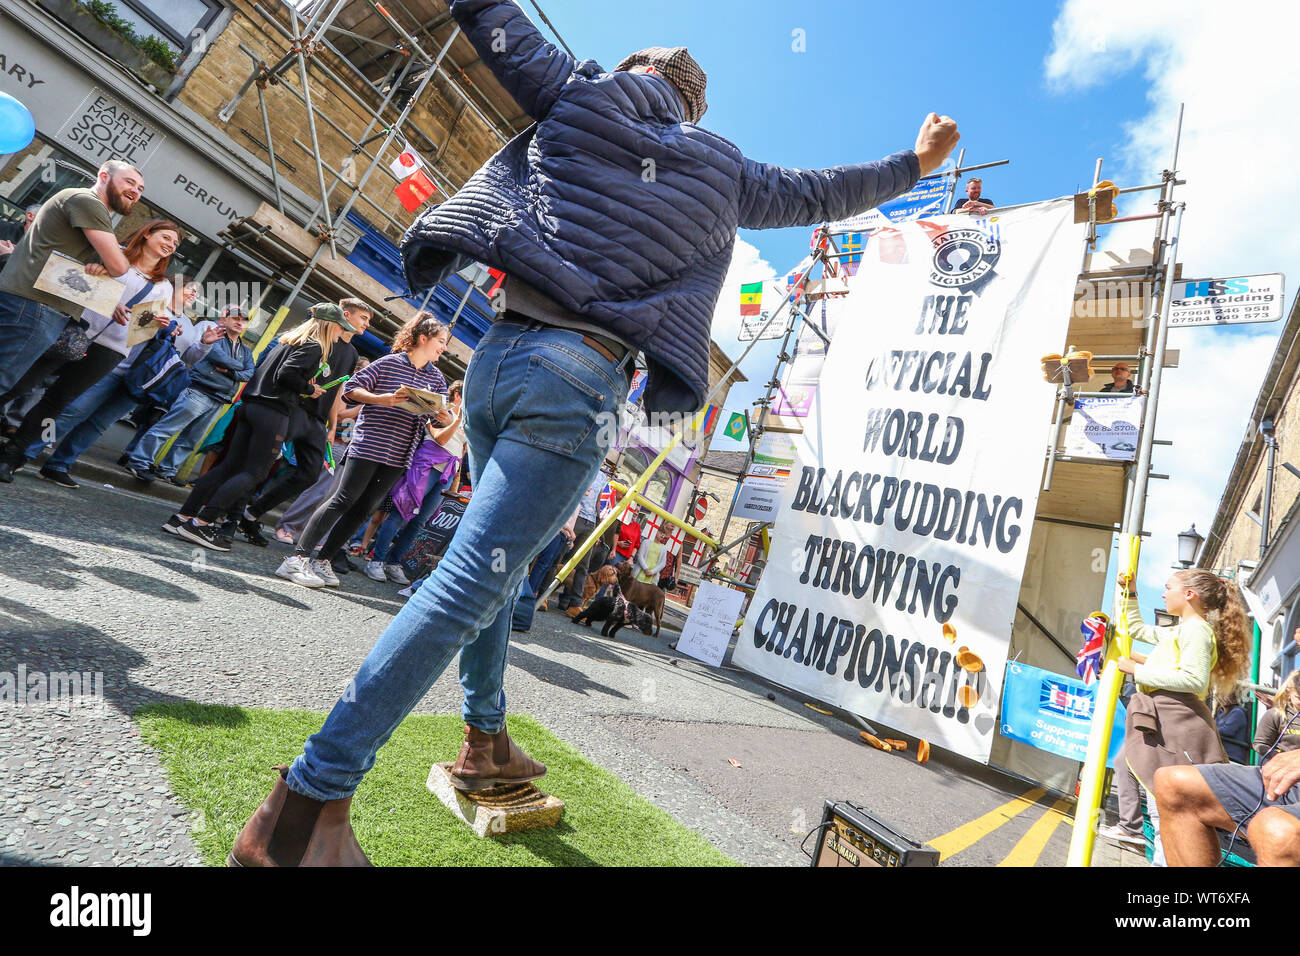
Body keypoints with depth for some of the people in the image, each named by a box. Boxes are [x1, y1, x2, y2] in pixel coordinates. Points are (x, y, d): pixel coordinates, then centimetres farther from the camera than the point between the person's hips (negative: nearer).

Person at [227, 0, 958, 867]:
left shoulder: (579, 93, 20)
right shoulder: (722, 170, 16)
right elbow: (819, 194, 28)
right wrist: (917, 162, 44)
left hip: (498, 350, 5)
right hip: (579, 382, -4)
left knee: (498, 564, 18)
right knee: (471, 584, -7)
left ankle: (486, 743, 29)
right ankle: (309, 806, -3)